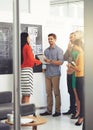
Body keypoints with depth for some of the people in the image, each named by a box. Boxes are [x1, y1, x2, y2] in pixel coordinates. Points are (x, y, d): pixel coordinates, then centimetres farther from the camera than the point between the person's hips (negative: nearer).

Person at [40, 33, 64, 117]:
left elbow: (60, 62, -10)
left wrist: (50, 61, -18)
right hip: (47, 74, 5)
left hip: (55, 74, -5)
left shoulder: (59, 50, -1)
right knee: (48, 92, 5)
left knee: (56, 92, -1)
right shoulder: (46, 50, 16)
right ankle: (49, 110, 10)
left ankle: (58, 111, 4)